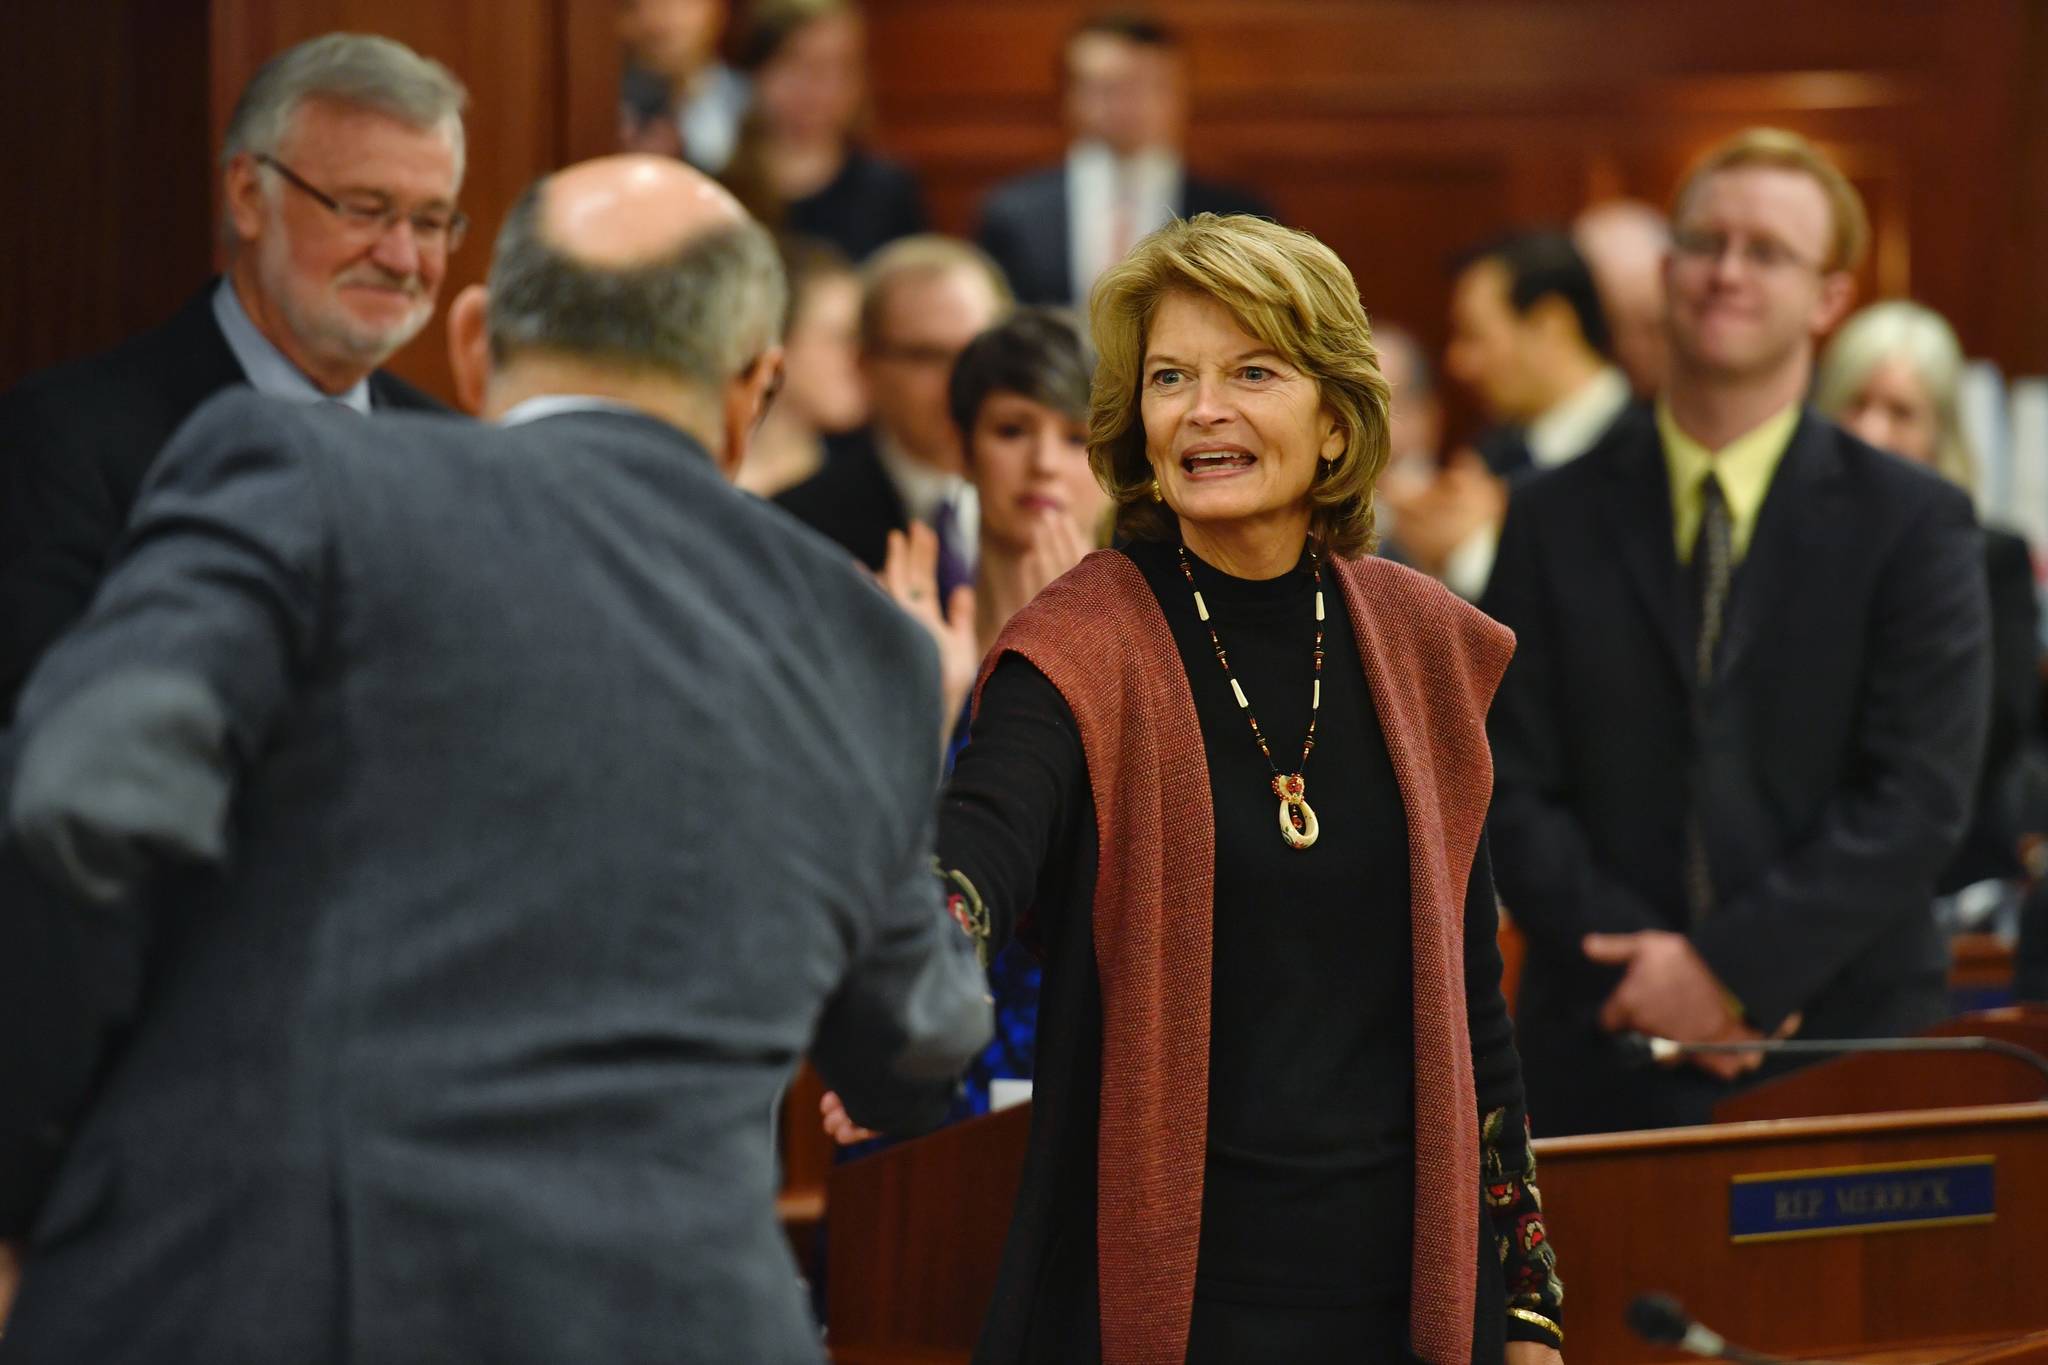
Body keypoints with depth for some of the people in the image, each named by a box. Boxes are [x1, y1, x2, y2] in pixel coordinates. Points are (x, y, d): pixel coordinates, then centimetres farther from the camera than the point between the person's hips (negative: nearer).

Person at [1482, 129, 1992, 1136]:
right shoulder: (1555, 522, 9)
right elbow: (1511, 793, 4)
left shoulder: (1913, 525, 3)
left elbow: (1920, 799, -5)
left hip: (1843, 1045, -1)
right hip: (1603, 1061, 1)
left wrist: (1732, 965, -13)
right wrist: (1656, 969, -11)